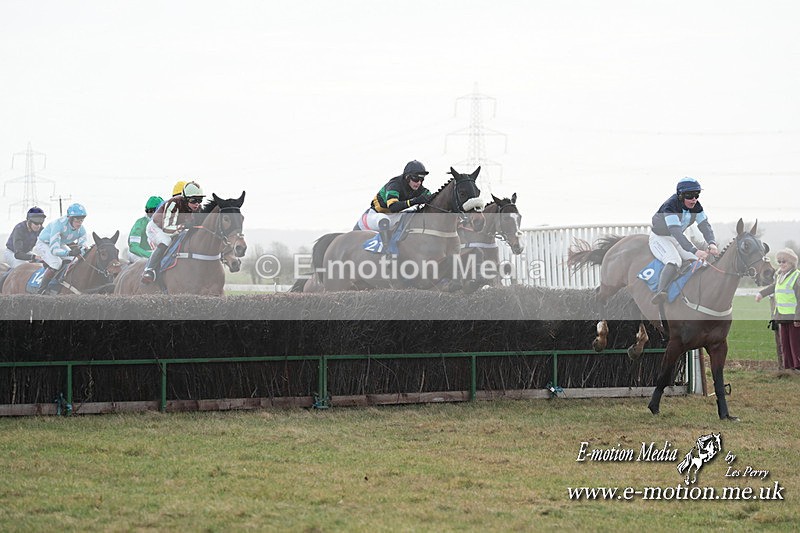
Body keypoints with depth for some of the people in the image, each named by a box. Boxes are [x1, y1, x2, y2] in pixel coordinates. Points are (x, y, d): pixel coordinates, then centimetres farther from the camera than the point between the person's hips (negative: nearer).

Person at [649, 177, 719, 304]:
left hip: (678, 238, 8)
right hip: (659, 238, -8)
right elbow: (676, 232, -43)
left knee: (698, 261, -7)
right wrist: (695, 251, -54)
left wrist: (711, 243, -40)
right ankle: (661, 292, -50)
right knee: (674, 261, -34)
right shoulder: (670, 207, -33)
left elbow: (705, 225, -18)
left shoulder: (696, 207, -10)